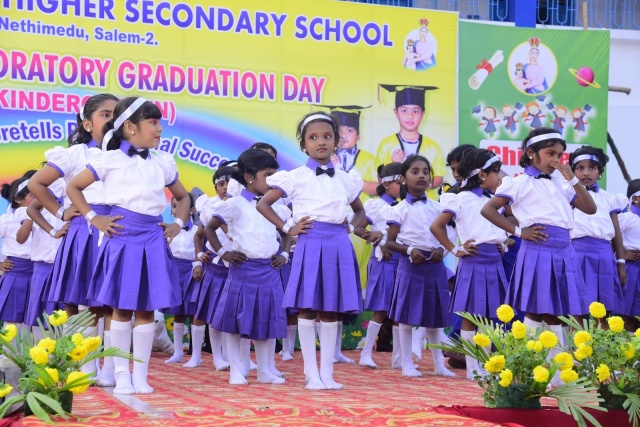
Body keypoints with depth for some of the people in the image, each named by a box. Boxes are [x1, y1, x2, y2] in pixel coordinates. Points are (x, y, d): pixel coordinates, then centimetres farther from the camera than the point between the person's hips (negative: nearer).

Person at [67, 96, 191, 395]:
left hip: (153, 240, 3)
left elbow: (183, 196, 26)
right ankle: (122, 375, 8)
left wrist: (178, 223, 10)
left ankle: (140, 375, 10)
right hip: (122, 237, -3)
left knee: (146, 309, 3)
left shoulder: (163, 162, 11)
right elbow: (74, 187, 7)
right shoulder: (110, 160, 1)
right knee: (121, 308, 1)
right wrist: (93, 218, 0)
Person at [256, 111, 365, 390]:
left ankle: (327, 372, 13)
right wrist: (288, 228, -5)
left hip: (339, 245, 3)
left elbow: (359, 210, 28)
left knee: (331, 310, 6)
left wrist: (351, 228, 8)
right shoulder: (296, 178, 0)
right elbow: (263, 204, 1)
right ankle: (311, 374, 5)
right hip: (310, 244, -3)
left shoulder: (346, 180, 12)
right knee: (308, 309, -2)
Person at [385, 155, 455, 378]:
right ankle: (407, 364, 7)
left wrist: (441, 249, -9)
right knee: (407, 315, -1)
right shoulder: (401, 209, -1)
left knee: (434, 315, 10)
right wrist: (409, 250, -17)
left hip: (434, 265, 3)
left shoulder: (436, 207, 9)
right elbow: (390, 242, -2)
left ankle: (439, 364, 18)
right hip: (410, 265, -3)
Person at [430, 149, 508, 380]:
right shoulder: (462, 199, -5)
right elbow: (436, 226, -6)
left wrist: (503, 243, 10)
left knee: (488, 314, 9)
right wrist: (455, 250, -5)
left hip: (494, 260, 6)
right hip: (474, 260, -6)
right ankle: (472, 367, 5)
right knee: (470, 315, 0)